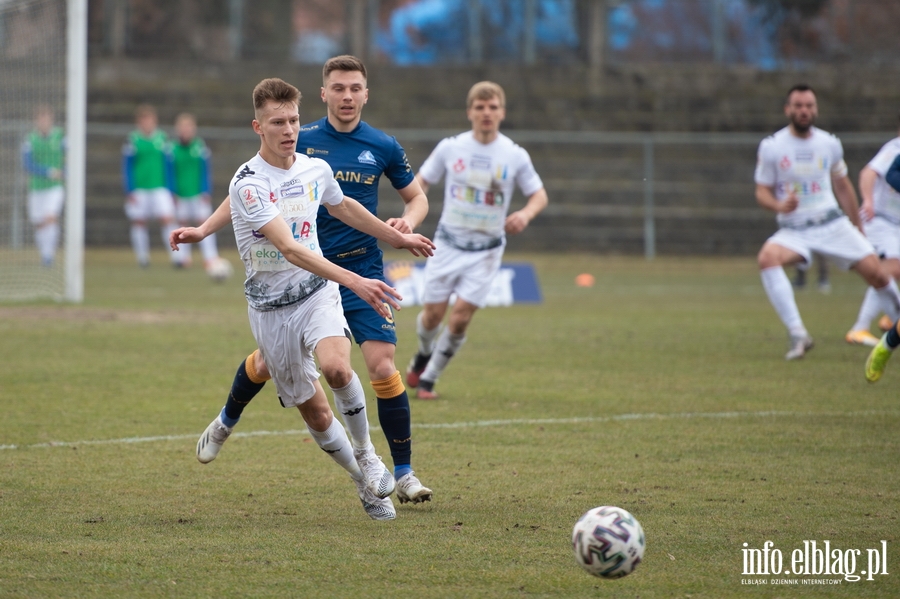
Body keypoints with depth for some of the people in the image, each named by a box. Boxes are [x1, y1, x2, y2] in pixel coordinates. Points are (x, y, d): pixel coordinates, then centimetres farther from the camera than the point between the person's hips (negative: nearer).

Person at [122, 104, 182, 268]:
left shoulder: (161, 139, 4)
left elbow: (168, 165, 10)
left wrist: (169, 189, 8)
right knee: (139, 222, 5)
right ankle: (142, 256, 18)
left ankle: (175, 255, -12)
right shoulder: (132, 140, -2)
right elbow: (127, 167, 1)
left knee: (168, 218, -12)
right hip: (139, 188, -1)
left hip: (160, 187, 1)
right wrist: (129, 190, -5)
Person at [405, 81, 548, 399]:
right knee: (433, 313, 2)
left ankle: (428, 378, 7)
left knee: (460, 317, -11)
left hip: (486, 250, -1)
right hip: (448, 244, 1)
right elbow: (421, 181, 7)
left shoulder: (515, 156, -5)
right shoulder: (450, 148, -4)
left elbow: (539, 195, 5)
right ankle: (424, 353, 38)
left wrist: (526, 214, -18)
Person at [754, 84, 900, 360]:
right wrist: (779, 205, -23)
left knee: (876, 272, -8)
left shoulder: (829, 144, 5)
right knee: (767, 257, -32)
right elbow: (762, 192, 0)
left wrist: (857, 230, 22)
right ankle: (798, 335, -33)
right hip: (794, 230, -2)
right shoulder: (771, 146, -4)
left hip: (833, 224, 2)